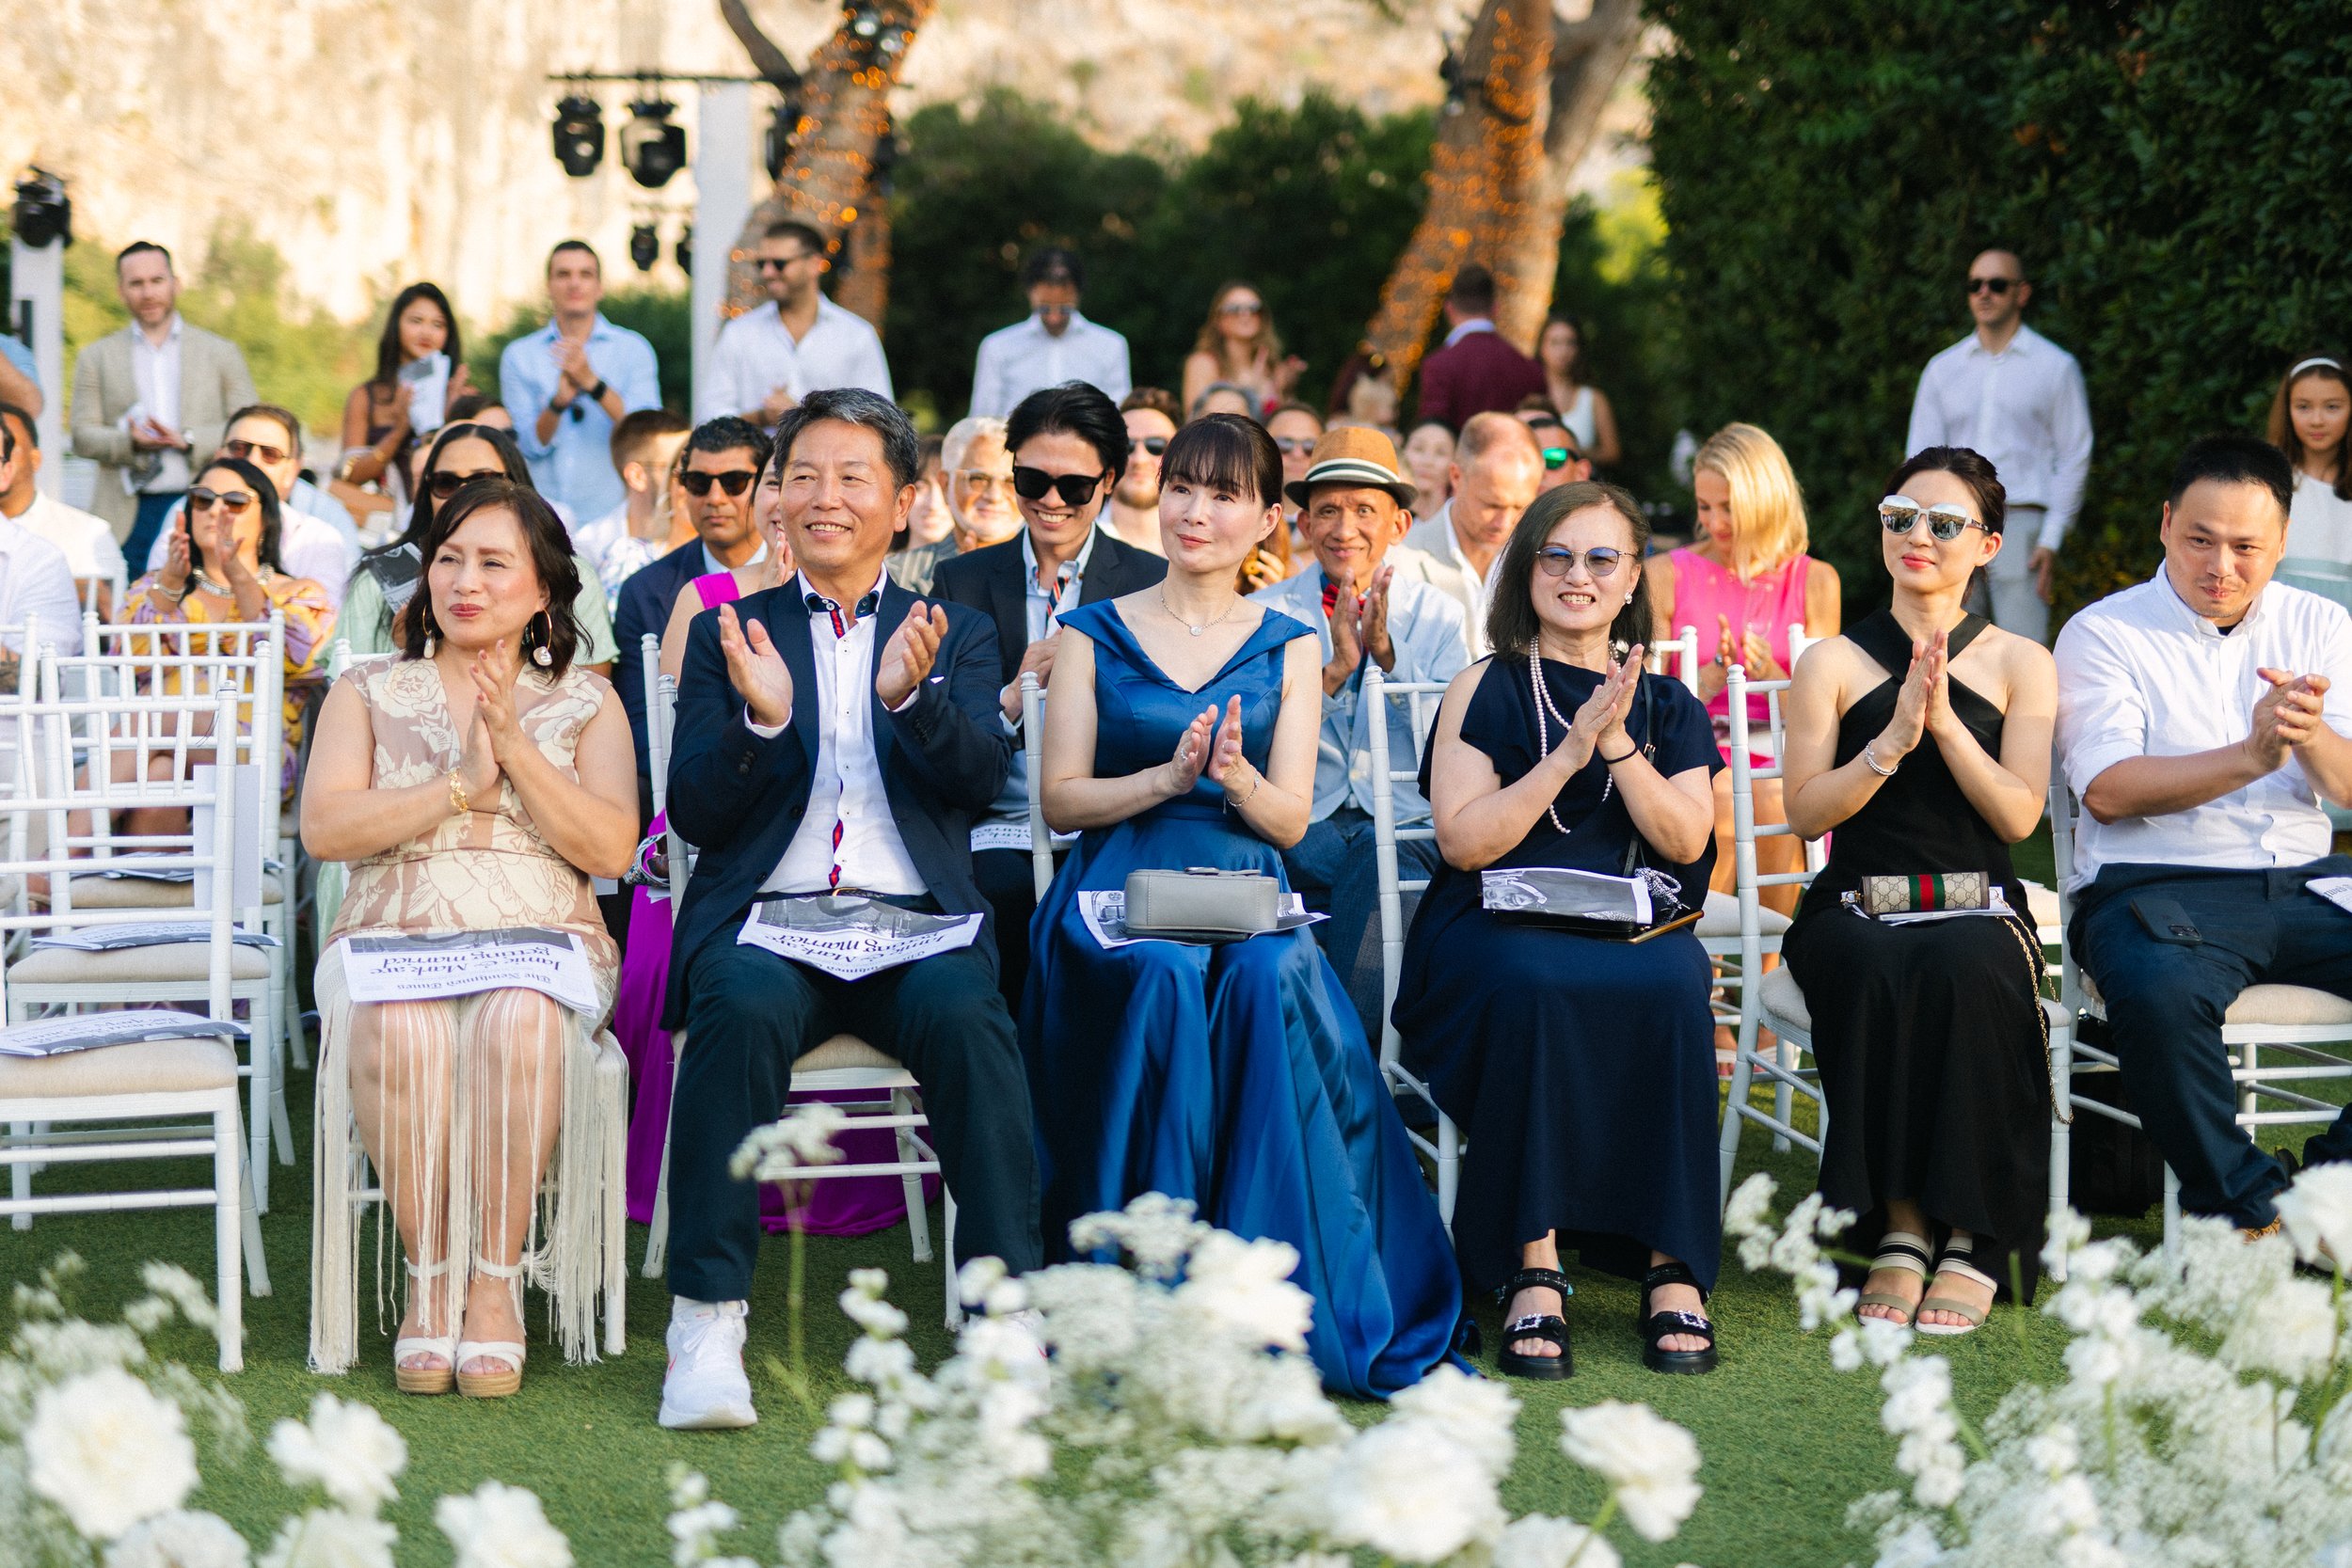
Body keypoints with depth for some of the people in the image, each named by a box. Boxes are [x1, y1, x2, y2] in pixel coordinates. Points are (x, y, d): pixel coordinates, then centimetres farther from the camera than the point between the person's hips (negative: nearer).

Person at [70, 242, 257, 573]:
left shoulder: (221, 353, 13)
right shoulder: (95, 358, 14)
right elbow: (82, 437, 7)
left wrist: (188, 440, -9)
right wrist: (131, 441, -13)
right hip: (128, 519, 0)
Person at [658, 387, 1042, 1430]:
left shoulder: (957, 636, 19)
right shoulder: (728, 634, 18)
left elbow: (983, 781, 1)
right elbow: (695, 813, 6)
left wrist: (911, 696, -18)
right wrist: (761, 718, -13)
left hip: (913, 921, 0)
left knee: (966, 1017, -32)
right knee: (742, 1009, -34)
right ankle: (707, 1324, -30)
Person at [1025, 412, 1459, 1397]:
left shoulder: (1288, 649, 15)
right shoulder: (1093, 635, 12)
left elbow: (1290, 820, 7)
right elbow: (1061, 799, 4)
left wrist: (1236, 775, -15)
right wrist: (1168, 776, -13)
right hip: (1119, 892, -1)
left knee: (1271, 978, -35)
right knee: (1165, 977, -36)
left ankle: (1286, 1296, -31)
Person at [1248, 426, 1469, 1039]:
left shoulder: (1438, 616, 13)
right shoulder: (1265, 616, 11)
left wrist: (1386, 650, -11)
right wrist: (1336, 668, -15)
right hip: (1298, 829, 0)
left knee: (1381, 863, -34)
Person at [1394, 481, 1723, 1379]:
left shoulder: (1667, 705, 18)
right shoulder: (1486, 691, 9)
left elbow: (1686, 841, 4)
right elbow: (1465, 841, -4)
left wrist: (1617, 744, -8)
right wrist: (1571, 751, -9)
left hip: (1636, 929, 2)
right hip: (1497, 929, -2)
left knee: (1672, 986, -34)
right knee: (1532, 986, -38)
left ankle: (1673, 1268, -30)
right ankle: (1533, 1268, -34)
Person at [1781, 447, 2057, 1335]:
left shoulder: (2021, 664, 11)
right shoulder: (1834, 663, 10)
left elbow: (2018, 815, 0)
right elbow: (1804, 812, 0)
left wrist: (1945, 722, -12)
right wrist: (1894, 738, -13)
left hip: (1977, 904, 0)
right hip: (1856, 905, 0)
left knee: (1966, 972, -36)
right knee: (1874, 976, -36)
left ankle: (1974, 1237, -26)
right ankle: (1898, 1227, -28)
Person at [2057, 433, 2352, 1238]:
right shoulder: (2103, 633, 3)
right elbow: (2107, 789, -11)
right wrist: (2250, 757, -21)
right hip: (2159, 884, -4)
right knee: (2157, 992, -37)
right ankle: (2246, 1203, -15)